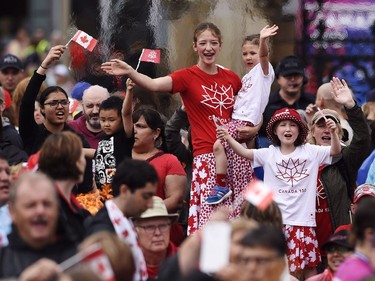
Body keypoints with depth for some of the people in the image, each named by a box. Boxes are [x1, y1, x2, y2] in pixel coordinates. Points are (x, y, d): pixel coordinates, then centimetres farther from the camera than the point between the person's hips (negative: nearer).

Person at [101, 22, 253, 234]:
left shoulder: (232, 78, 12)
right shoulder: (188, 77, 0)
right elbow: (154, 85, -19)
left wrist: (251, 129, 5)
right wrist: (130, 72, -36)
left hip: (236, 154, 4)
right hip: (207, 156, -4)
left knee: (239, 218, 3)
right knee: (210, 219, -9)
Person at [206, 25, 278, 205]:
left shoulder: (263, 69, -2)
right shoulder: (247, 76, 25)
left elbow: (263, 55, -24)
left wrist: (262, 41, -45)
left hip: (246, 120, -11)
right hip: (236, 118, 11)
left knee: (218, 145, -23)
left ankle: (221, 186, -22)